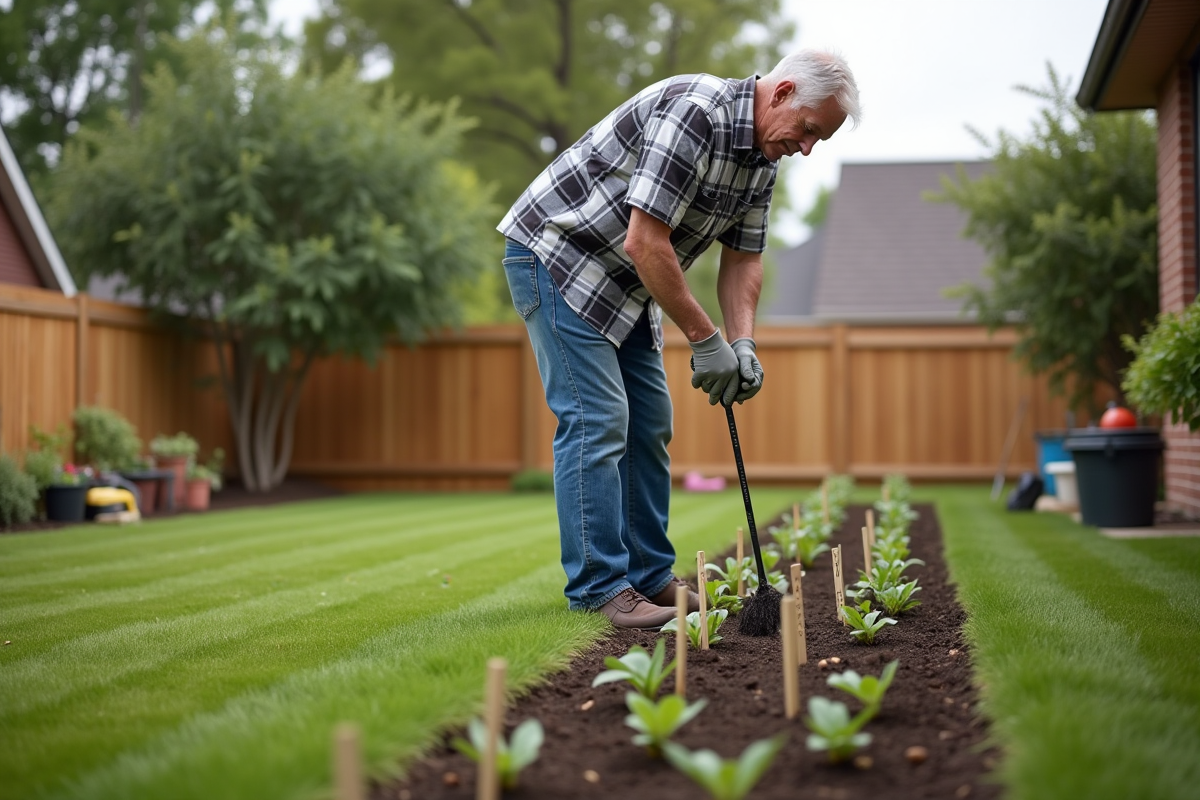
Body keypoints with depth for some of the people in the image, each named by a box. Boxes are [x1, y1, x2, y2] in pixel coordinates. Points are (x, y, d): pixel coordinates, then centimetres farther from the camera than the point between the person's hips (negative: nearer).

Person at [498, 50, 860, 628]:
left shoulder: (762, 158, 2)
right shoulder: (693, 112, -28)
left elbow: (742, 260, 8)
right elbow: (645, 243, -31)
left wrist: (742, 346, -8)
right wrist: (705, 339, -24)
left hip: (625, 279, 10)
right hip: (554, 254, -10)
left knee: (649, 422, 8)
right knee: (596, 418, -13)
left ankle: (650, 577, 16)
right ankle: (599, 588, -9)